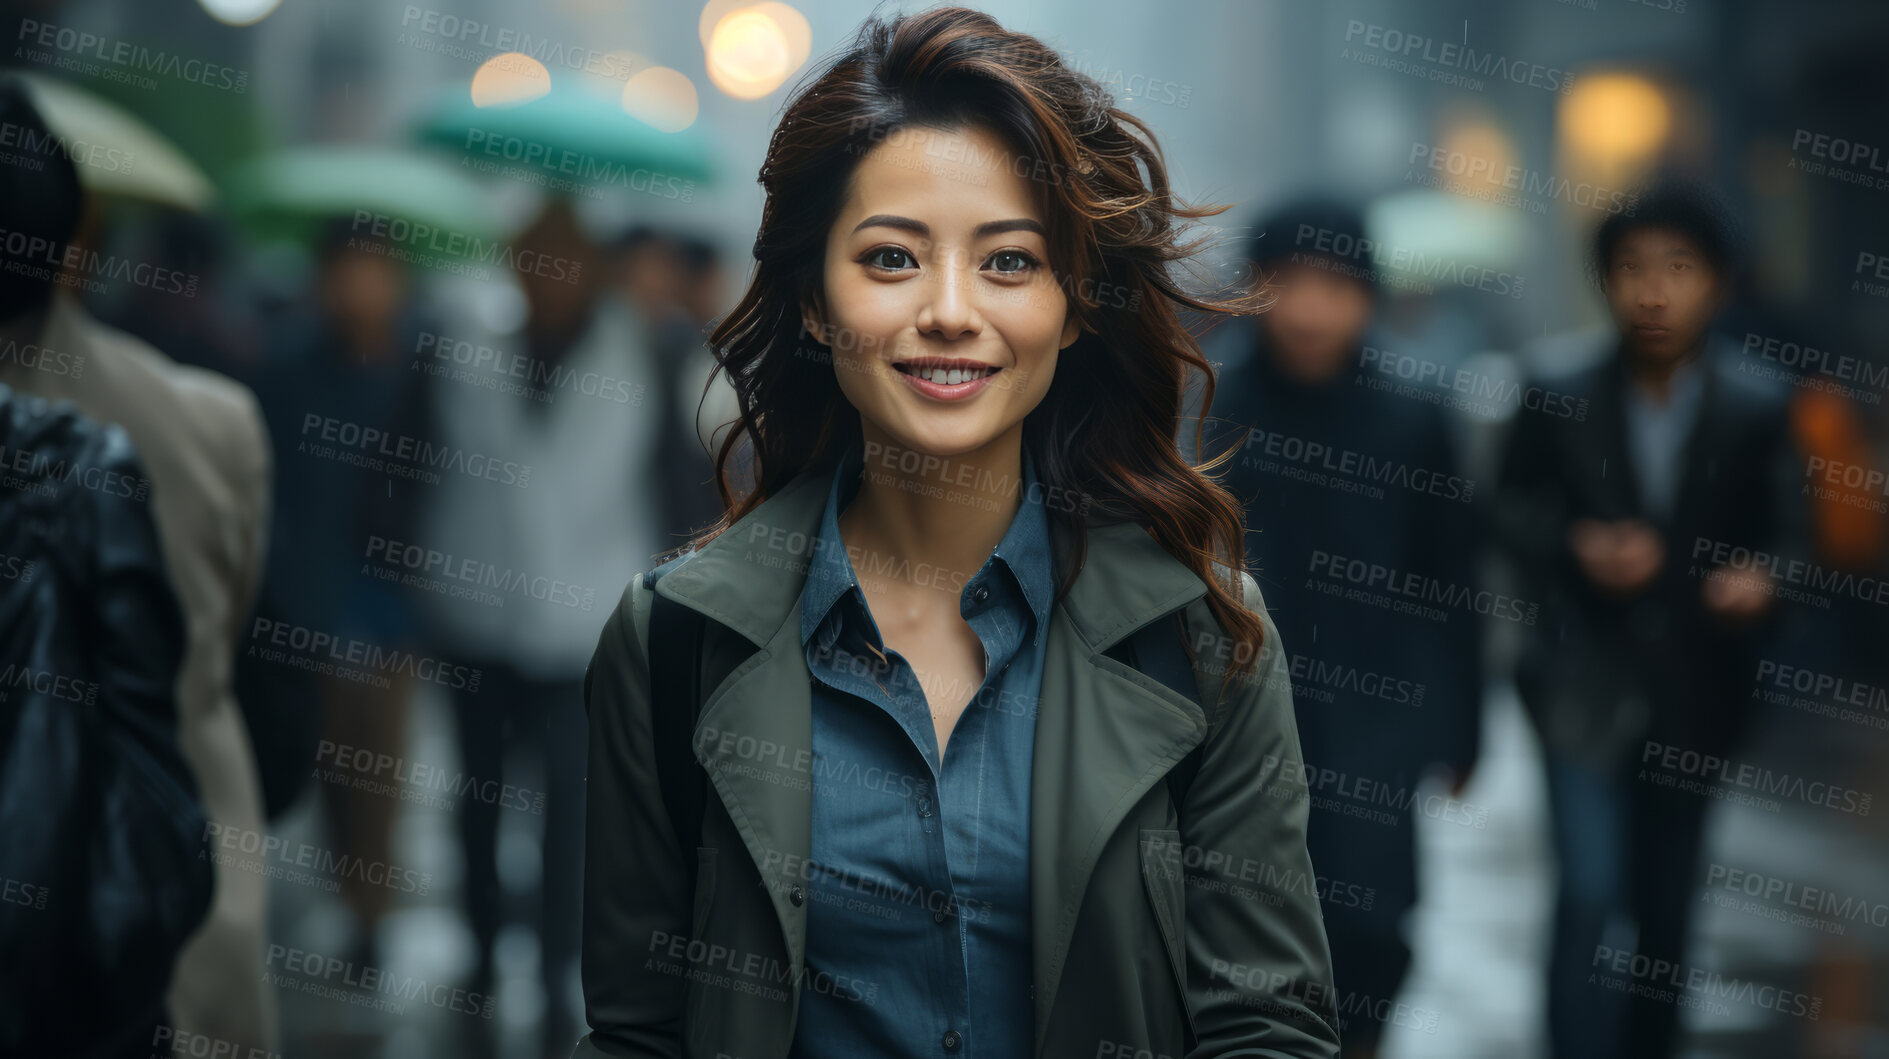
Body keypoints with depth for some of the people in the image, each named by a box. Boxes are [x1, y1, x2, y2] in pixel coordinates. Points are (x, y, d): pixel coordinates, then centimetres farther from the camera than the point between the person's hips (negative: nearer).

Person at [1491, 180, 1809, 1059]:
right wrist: (1576, 548, -16)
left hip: (1693, 691, 2)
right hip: (1587, 681, -2)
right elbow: (1512, 512, 4)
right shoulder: (1561, 406, -4)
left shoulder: (1755, 415, -3)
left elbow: (1785, 533, 0)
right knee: (1590, 894, -13)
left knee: (1666, 905, 14)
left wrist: (1761, 581, -22)